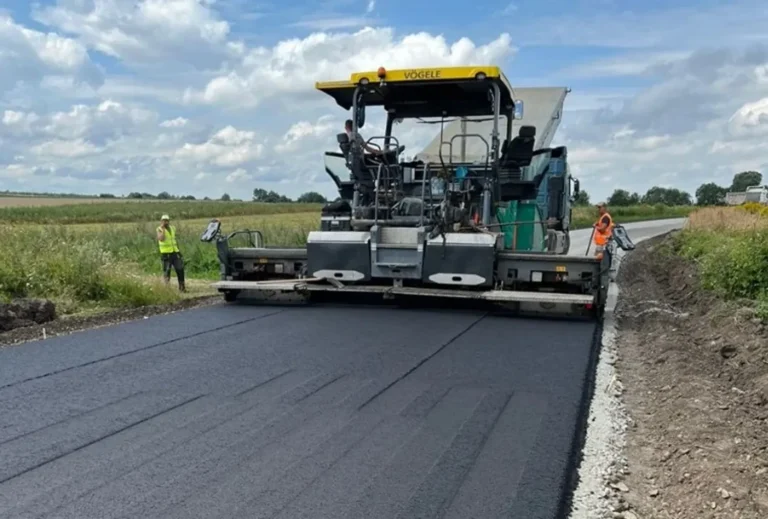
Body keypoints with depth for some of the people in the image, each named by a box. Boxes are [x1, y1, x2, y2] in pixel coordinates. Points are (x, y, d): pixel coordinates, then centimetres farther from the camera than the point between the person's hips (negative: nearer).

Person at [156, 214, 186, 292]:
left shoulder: (173, 228, 14)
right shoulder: (160, 229, -3)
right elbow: (161, 239, -23)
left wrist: (178, 250, 20)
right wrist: (163, 229, -20)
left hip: (175, 252, 5)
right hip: (166, 253, -5)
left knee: (180, 269, 1)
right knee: (166, 271, -4)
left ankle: (182, 287, 11)